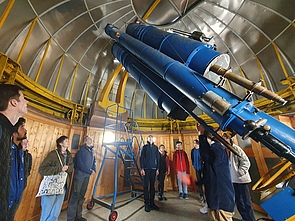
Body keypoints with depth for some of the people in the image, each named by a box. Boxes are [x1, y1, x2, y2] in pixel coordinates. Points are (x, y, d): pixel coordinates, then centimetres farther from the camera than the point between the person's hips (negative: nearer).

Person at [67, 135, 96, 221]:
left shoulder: (91, 150, 6)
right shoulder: (81, 150, -16)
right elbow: (80, 164, -20)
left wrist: (94, 169, -1)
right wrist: (90, 171, -14)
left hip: (87, 176, 7)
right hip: (79, 175, -7)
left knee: (81, 196, 17)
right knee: (75, 196, 1)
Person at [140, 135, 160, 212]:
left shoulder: (155, 147, 11)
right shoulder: (144, 147, 3)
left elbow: (158, 158, 11)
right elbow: (141, 158, -1)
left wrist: (157, 169, 6)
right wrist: (142, 169, -8)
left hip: (153, 169, 3)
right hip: (146, 169, -3)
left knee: (152, 186, 10)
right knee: (146, 186, 1)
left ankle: (152, 203, 21)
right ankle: (146, 204, 10)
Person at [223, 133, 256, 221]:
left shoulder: (236, 148, -12)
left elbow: (246, 162, -13)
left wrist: (240, 173, -18)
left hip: (241, 179, -5)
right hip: (232, 180, 5)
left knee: (246, 201, 6)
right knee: (238, 201, 16)